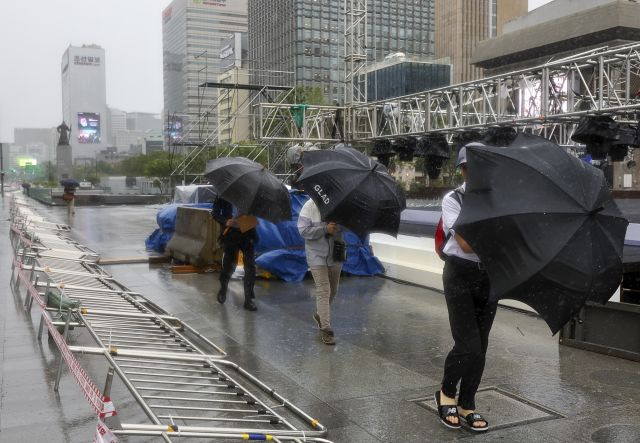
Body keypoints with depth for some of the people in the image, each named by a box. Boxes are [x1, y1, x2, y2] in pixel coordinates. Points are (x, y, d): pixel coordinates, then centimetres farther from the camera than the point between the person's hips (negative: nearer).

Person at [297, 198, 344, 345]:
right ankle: (325, 329, -3)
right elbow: (303, 230, -16)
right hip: (317, 256, -4)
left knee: (332, 290, 18)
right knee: (323, 291, -8)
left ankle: (319, 315, 43)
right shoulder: (309, 206, -11)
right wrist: (325, 229, -25)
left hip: (335, 255, 4)